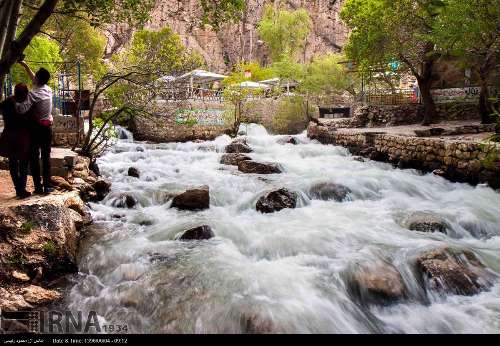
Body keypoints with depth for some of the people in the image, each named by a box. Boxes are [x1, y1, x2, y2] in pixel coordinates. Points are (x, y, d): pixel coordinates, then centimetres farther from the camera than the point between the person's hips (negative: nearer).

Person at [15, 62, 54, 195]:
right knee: (46, 157, 9)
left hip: (36, 128, -5)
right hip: (47, 128, 5)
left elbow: (22, 109, -28)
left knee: (34, 158, 5)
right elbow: (35, 80, 21)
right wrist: (25, 66, 26)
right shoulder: (48, 90, 2)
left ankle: (38, 187, 5)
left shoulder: (34, 94, -17)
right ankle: (47, 186, 8)